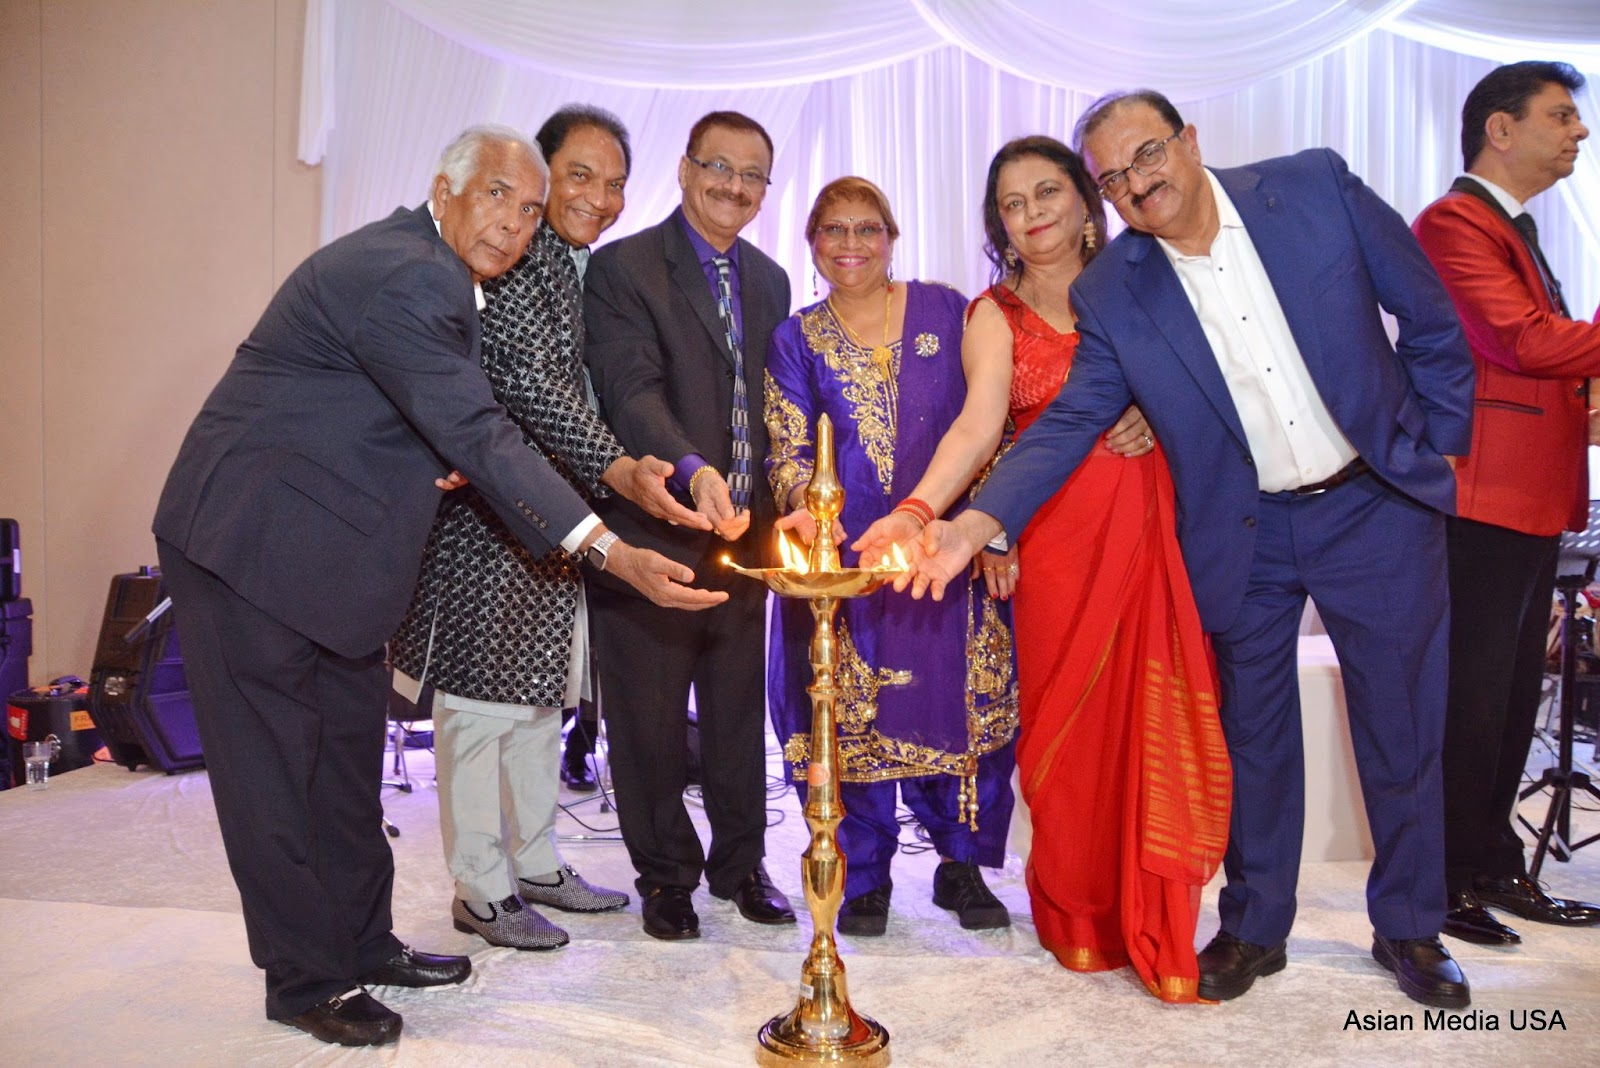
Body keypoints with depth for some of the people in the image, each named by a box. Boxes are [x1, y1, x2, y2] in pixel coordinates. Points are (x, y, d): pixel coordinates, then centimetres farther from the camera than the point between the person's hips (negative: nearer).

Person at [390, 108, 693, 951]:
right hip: (488, 509, -10)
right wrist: (615, 467, -31)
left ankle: (536, 865, 31)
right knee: (482, 697, 1)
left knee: (542, 692, 16)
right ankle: (480, 890, 16)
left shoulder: (570, 266, 15)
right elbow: (528, 383, -24)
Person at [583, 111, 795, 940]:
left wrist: (777, 505, 6)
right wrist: (694, 471, -34)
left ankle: (739, 862, 32)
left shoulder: (770, 280, 15)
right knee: (650, 716, 7)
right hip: (653, 531, -5)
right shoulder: (623, 268, -5)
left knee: (738, 709, 15)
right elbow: (632, 392, -18)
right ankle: (667, 874, 25)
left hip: (745, 530, 5)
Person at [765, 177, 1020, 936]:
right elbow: (788, 451, 1)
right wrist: (806, 507, -19)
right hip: (843, 560, 0)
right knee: (851, 719, 4)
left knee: (964, 705, 4)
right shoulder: (796, 340, 8)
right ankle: (865, 877, 21)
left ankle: (962, 865, 23)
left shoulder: (945, 311, 7)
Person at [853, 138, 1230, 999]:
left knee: (1155, 717, -3)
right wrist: (918, 511, -28)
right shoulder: (995, 315, 5)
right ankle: (1082, 921, 17)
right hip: (1056, 534, -1)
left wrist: (1159, 415, -6)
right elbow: (979, 425, -11)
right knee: (1069, 719, -1)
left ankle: (1155, 926, 13)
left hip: (1155, 523, 1)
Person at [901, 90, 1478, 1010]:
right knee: (1256, 737, 12)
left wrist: (1440, 442, 1)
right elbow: (1069, 422, -11)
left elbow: (1432, 319, 0)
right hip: (1246, 538, 0)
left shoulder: (1317, 186, -9)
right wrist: (979, 521, -25)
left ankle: (1411, 928, 33)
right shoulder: (1110, 295, -9)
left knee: (1404, 729, 11)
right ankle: (1255, 926, 32)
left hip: (1378, 507, 0)